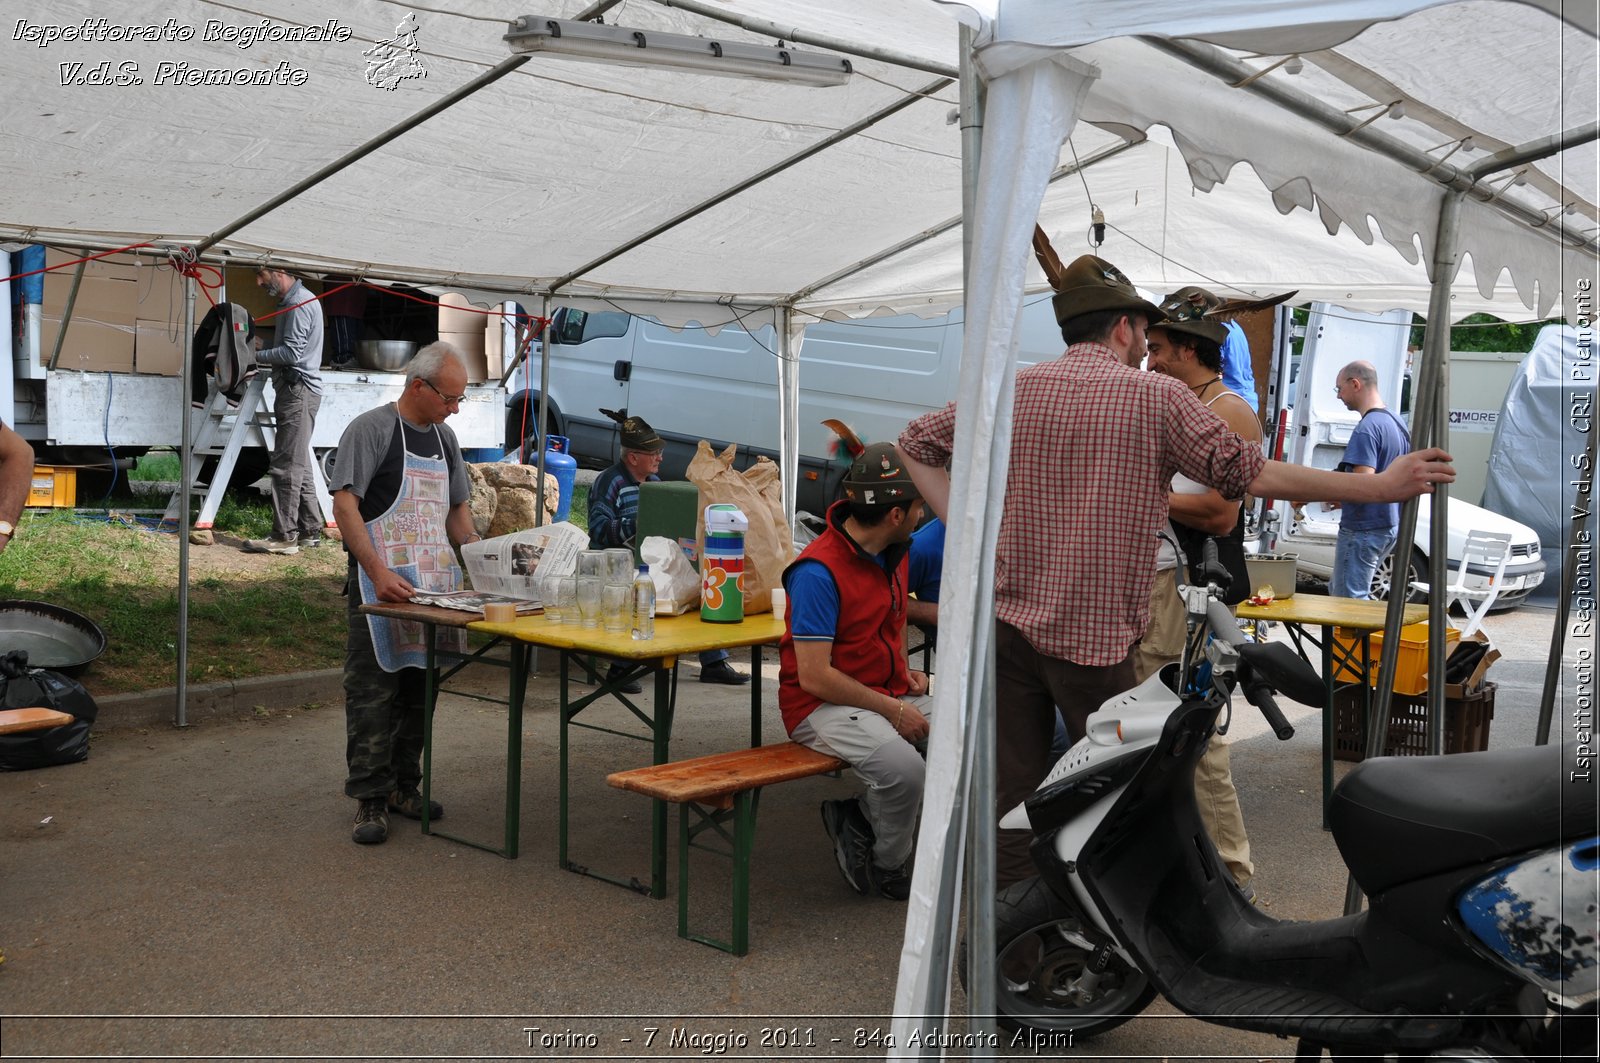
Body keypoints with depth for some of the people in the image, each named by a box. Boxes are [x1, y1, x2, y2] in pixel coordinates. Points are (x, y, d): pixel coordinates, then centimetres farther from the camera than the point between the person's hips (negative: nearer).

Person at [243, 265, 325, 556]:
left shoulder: (300, 303, -13)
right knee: (298, 465, 13)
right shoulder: (293, 301, 19)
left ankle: (285, 536, -8)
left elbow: (292, 353, -19)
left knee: (287, 466, -10)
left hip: (299, 390, -11)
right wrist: (262, 347, 7)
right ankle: (310, 531, 18)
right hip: (294, 390, 11)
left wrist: (255, 355, -11)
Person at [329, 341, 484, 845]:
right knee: (372, 694, -5)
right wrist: (379, 572, -22)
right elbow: (345, 506, -13)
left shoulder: (444, 436, 16)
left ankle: (403, 785, 23)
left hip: (436, 588, 7)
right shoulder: (371, 429, -7)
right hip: (382, 587, -7)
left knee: (419, 691, 12)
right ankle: (370, 799, 1)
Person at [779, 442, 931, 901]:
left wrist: (905, 669, 10)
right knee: (904, 768, -33)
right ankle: (887, 867, -3)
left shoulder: (895, 552, 8)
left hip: (891, 694, 8)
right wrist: (893, 711, -19)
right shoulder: (819, 571, -19)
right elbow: (814, 676, -21)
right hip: (823, 705, -8)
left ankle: (860, 816, -3)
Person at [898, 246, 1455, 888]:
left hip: (1008, 619, 4)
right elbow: (1252, 475, -6)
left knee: (1013, 790, 9)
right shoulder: (1155, 396, -5)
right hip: (1096, 634, -4)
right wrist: (1381, 487, 1)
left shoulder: (1012, 390, 7)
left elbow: (916, 443, 13)